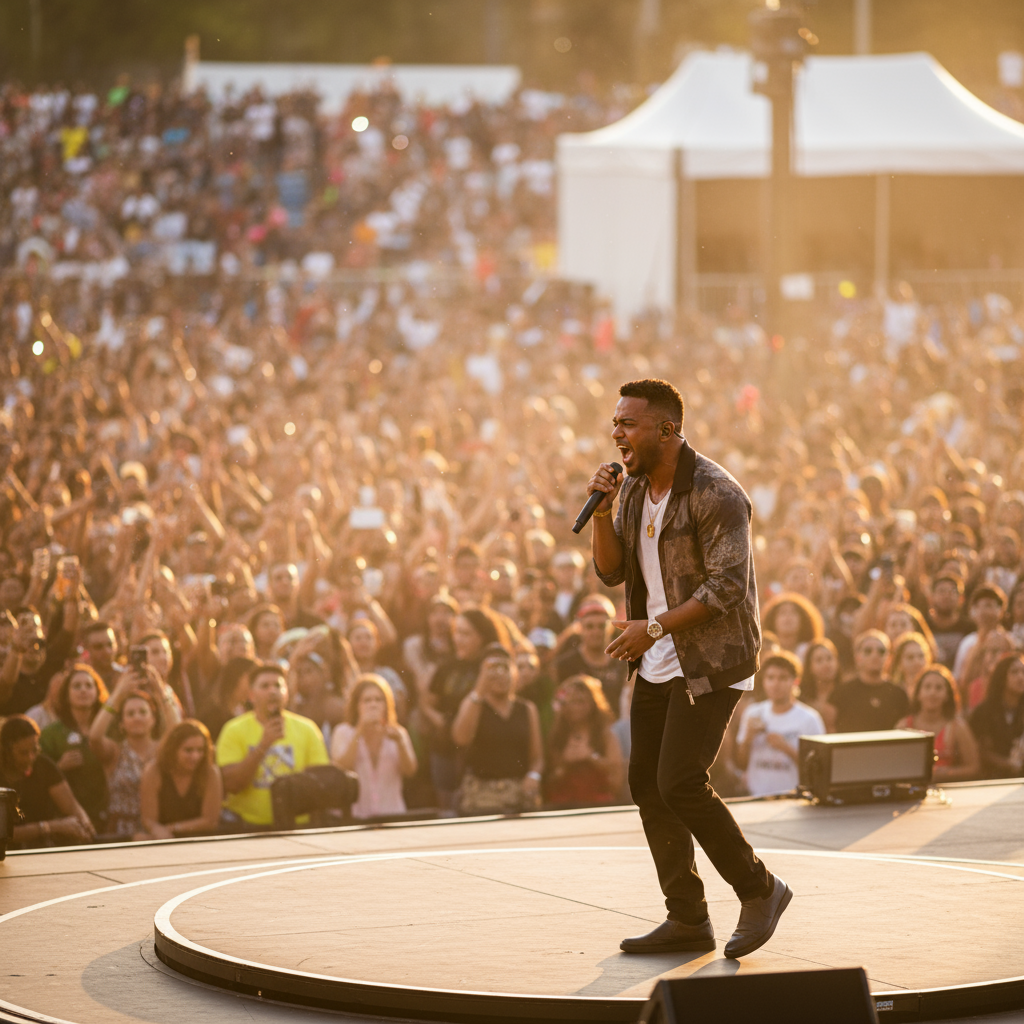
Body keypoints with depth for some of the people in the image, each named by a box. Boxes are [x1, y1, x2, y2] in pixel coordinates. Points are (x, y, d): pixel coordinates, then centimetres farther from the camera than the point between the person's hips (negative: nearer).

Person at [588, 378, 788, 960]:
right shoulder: (635, 488, 8)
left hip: (712, 661, -9)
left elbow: (727, 586, -22)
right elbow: (611, 572, 8)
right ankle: (688, 920, 12)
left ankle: (760, 889, 2)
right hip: (659, 664, 9)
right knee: (647, 784, 5)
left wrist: (655, 627, -22)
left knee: (680, 784, -15)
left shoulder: (715, 493, -18)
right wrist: (603, 511, -8)